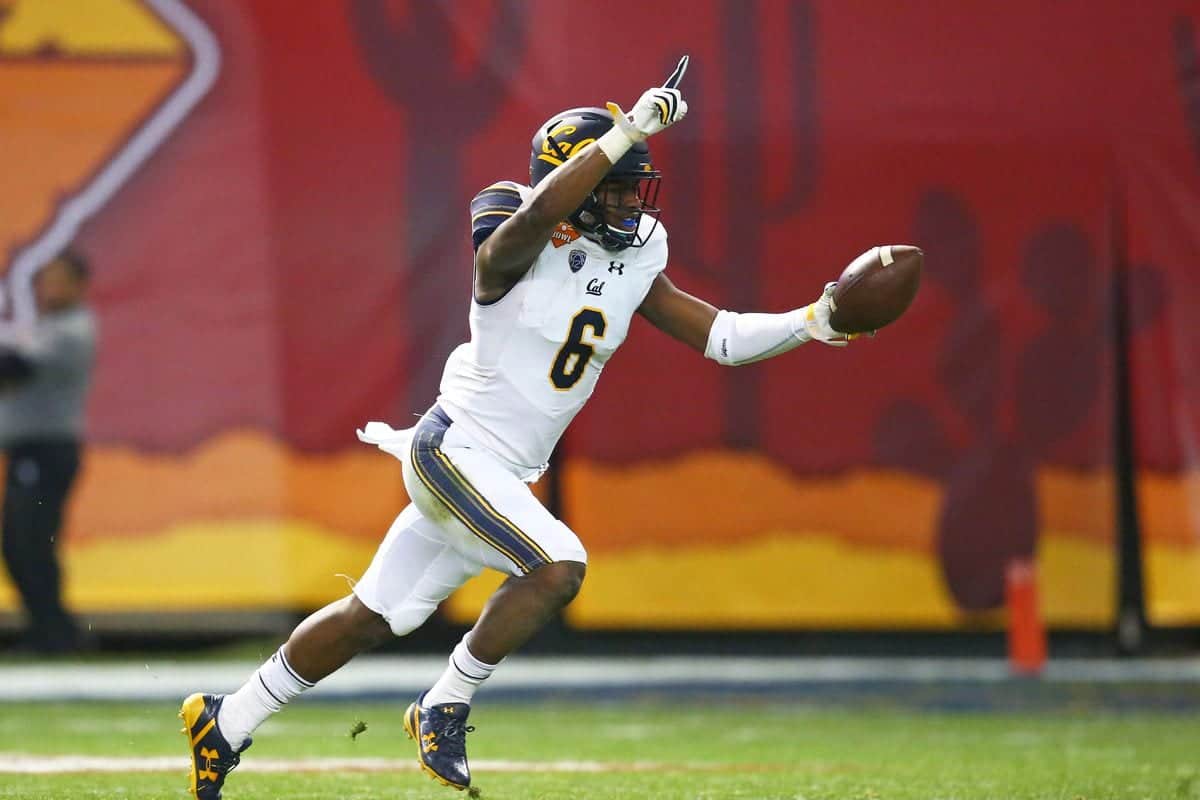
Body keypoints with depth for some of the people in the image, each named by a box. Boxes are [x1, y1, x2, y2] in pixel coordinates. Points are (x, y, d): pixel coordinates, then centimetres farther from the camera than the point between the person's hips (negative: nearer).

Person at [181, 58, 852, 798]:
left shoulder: (634, 265, 6)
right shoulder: (516, 251, -15)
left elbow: (720, 336, 6)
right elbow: (537, 213, -39)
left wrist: (812, 322, -8)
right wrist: (630, 131, -38)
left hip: (507, 476, 8)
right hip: (456, 450, -8)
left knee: (374, 616, 13)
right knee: (557, 566, -25)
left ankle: (228, 723, 25)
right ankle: (445, 710, -10)